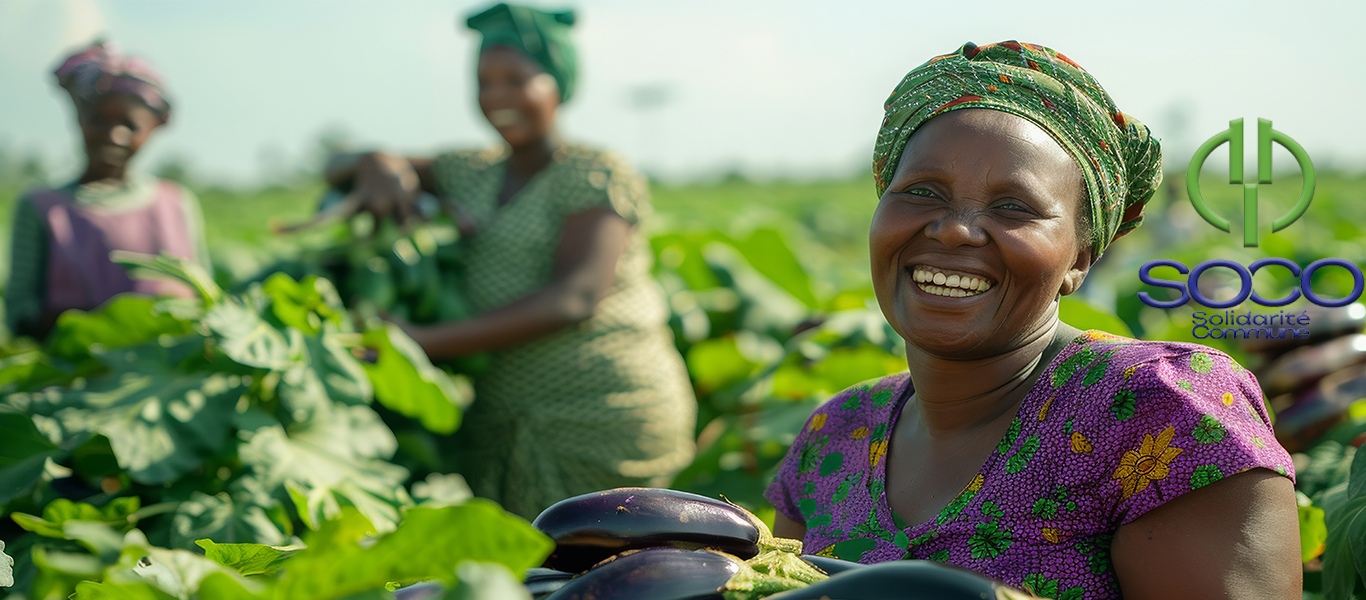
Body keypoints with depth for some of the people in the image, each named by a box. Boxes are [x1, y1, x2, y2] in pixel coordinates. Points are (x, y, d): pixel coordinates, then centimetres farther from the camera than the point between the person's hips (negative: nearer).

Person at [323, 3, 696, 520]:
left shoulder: (597, 177, -6)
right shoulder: (473, 176, 15)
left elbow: (573, 299, -19)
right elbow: (340, 171, 20)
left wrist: (428, 340, -21)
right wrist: (375, 169, -6)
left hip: (603, 418, -6)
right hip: (504, 426, 6)